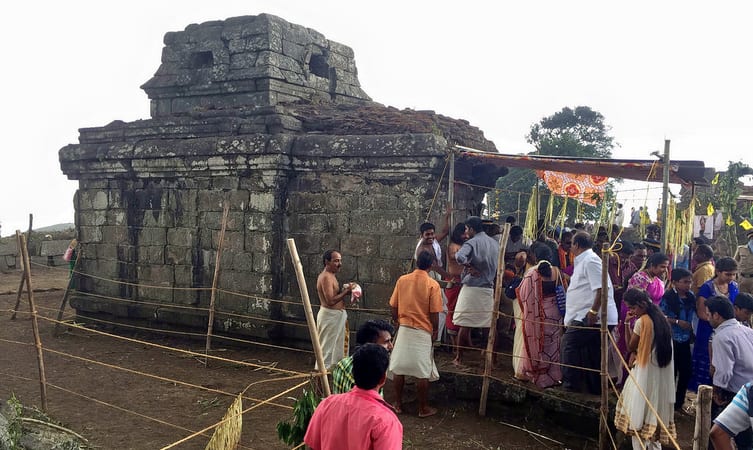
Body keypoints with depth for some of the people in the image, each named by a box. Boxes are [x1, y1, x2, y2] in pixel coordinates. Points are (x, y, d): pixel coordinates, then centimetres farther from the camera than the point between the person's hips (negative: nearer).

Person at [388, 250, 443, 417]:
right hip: (423, 332, -3)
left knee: (399, 367, 12)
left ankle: (398, 404, 20)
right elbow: (434, 313, -10)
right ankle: (423, 408, 13)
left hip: (404, 329, 3)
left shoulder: (402, 280, -1)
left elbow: (393, 306, 4)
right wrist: (435, 330, 6)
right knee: (423, 372, 5)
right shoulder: (432, 285, -10)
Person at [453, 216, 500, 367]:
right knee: (489, 324, 10)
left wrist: (470, 267, -15)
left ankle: (459, 357, 5)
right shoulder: (495, 243, 11)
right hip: (489, 289, 6)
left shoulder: (472, 243, -10)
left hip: (472, 288, -6)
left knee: (465, 324, 0)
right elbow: (498, 267, 18)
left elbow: (459, 257, -28)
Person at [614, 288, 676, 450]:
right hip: (661, 375, 8)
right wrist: (636, 353, 5)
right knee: (655, 410, 15)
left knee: (638, 415, 2)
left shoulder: (642, 321, -15)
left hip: (645, 373, -7)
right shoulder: (661, 319, 7)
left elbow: (631, 346, -5)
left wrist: (627, 323, -2)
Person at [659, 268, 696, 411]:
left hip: (685, 340, 6)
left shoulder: (691, 296, 3)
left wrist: (692, 334, 10)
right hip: (672, 340, -6)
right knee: (672, 371, 4)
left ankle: (679, 402, 28)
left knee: (687, 370, 11)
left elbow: (693, 316, 14)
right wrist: (678, 322, -19)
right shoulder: (668, 297, -13)